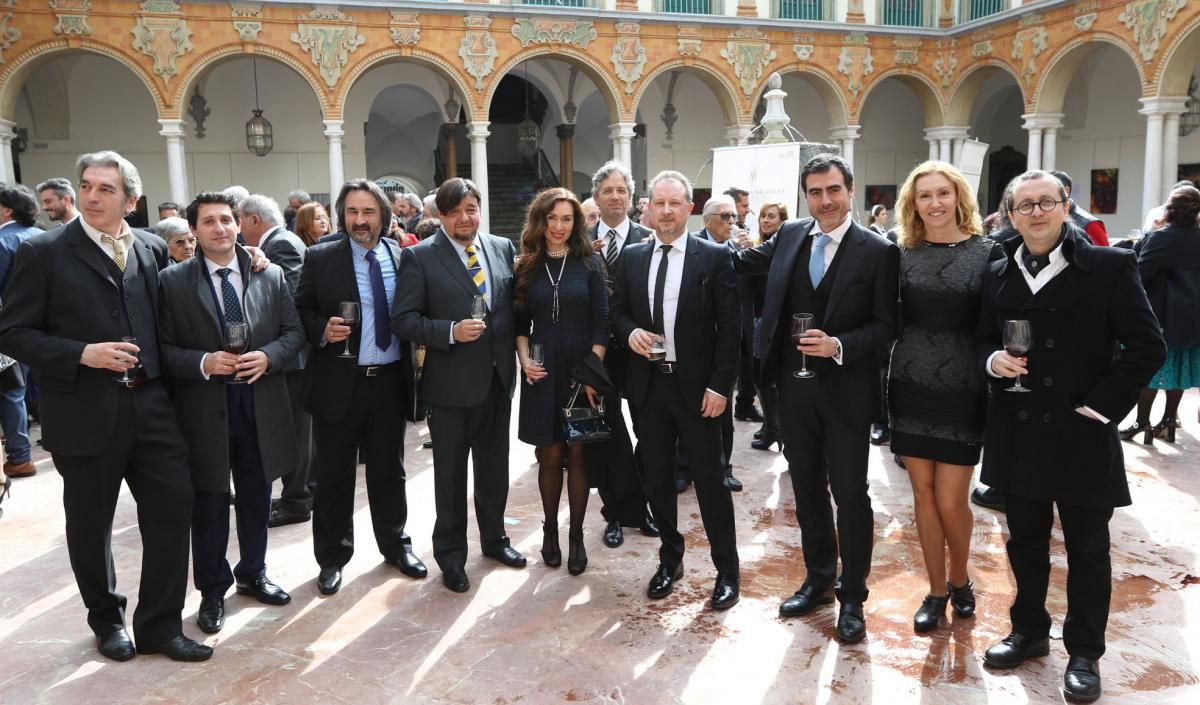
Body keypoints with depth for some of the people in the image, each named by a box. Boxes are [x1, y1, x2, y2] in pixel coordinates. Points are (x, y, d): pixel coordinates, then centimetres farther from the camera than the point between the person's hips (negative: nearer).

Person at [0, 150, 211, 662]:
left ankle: (160, 624, 19)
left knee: (173, 507, 3)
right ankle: (107, 619, 34)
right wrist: (82, 354, -18)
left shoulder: (153, 249, 7)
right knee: (90, 523, 12)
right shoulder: (44, 251, -4)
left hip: (150, 403, 3)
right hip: (85, 411, -3)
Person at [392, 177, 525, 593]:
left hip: (498, 377, 4)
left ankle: (493, 538, 39)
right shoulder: (420, 256, -8)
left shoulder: (503, 247, 4)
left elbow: (515, 304, 10)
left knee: (494, 465, 18)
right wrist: (451, 332, -22)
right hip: (451, 382, -4)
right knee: (451, 473, 9)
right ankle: (451, 555, 27)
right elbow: (403, 320, -11)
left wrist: (518, 352, 0)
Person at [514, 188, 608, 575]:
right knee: (550, 456, 5)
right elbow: (520, 322, 10)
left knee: (577, 455, 4)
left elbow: (601, 322, -3)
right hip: (542, 372, 1)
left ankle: (576, 535, 17)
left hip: (582, 370, -1)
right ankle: (550, 529, 23)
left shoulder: (590, 264, 0)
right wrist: (524, 359, -6)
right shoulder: (526, 267, 5)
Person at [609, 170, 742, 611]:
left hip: (696, 386, -4)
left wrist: (720, 386, -12)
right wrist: (630, 332, -8)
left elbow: (729, 327, -6)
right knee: (656, 479, 13)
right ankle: (670, 559, 31)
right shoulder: (632, 257, 7)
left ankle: (727, 571, 19)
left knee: (710, 480, 3)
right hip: (648, 384, 4)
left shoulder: (714, 257, -5)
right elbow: (617, 311, 15)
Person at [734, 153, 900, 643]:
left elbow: (886, 325, -8)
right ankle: (818, 579, 32)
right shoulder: (789, 236, 6)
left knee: (850, 494, 3)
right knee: (807, 489, 15)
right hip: (795, 388, 5)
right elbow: (742, 263, 22)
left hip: (846, 392, -4)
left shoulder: (878, 251, -8)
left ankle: (852, 595, 20)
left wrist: (839, 345, -21)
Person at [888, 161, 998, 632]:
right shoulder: (902, 254, 3)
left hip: (963, 391, -2)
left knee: (950, 501, 0)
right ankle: (936, 590, 26)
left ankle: (960, 579, 29)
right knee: (923, 494, 9)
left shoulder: (987, 253, -4)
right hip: (911, 387, 3)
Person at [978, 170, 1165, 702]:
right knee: (1025, 542, 16)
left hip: (1081, 436, -4)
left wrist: (1099, 406, -12)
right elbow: (985, 341, 14)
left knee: (1087, 550, 9)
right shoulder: (998, 275, 7)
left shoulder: (1109, 266, -7)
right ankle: (1029, 631, 35)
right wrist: (993, 361, -9)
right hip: (1018, 434, 4)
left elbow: (1147, 347, -7)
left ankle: (1084, 653, 26)